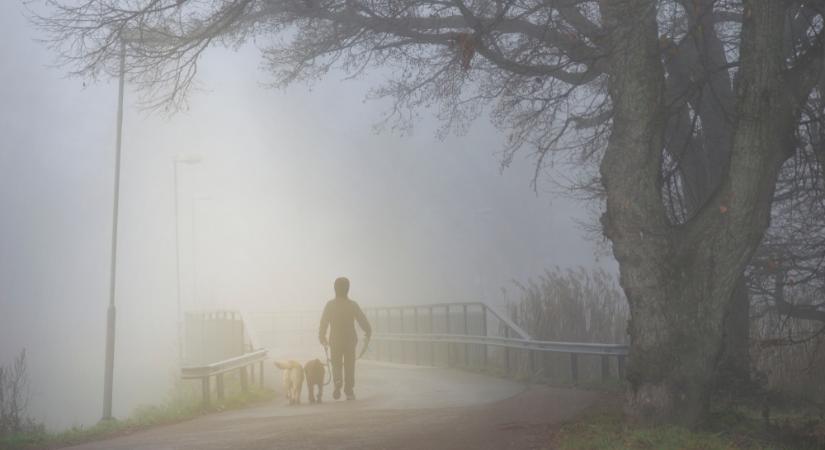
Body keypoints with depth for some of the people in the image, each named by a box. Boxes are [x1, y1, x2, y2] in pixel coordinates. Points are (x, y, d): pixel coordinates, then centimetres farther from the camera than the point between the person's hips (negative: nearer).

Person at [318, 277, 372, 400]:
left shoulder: (330, 305, -5)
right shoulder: (353, 305, -4)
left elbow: (323, 323, -3)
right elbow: (363, 321, 1)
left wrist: (322, 337, 11)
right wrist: (368, 333, 18)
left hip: (335, 340, 0)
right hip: (350, 340, 0)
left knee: (336, 364, 11)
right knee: (349, 366, 10)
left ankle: (338, 382, -14)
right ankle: (349, 391, 10)